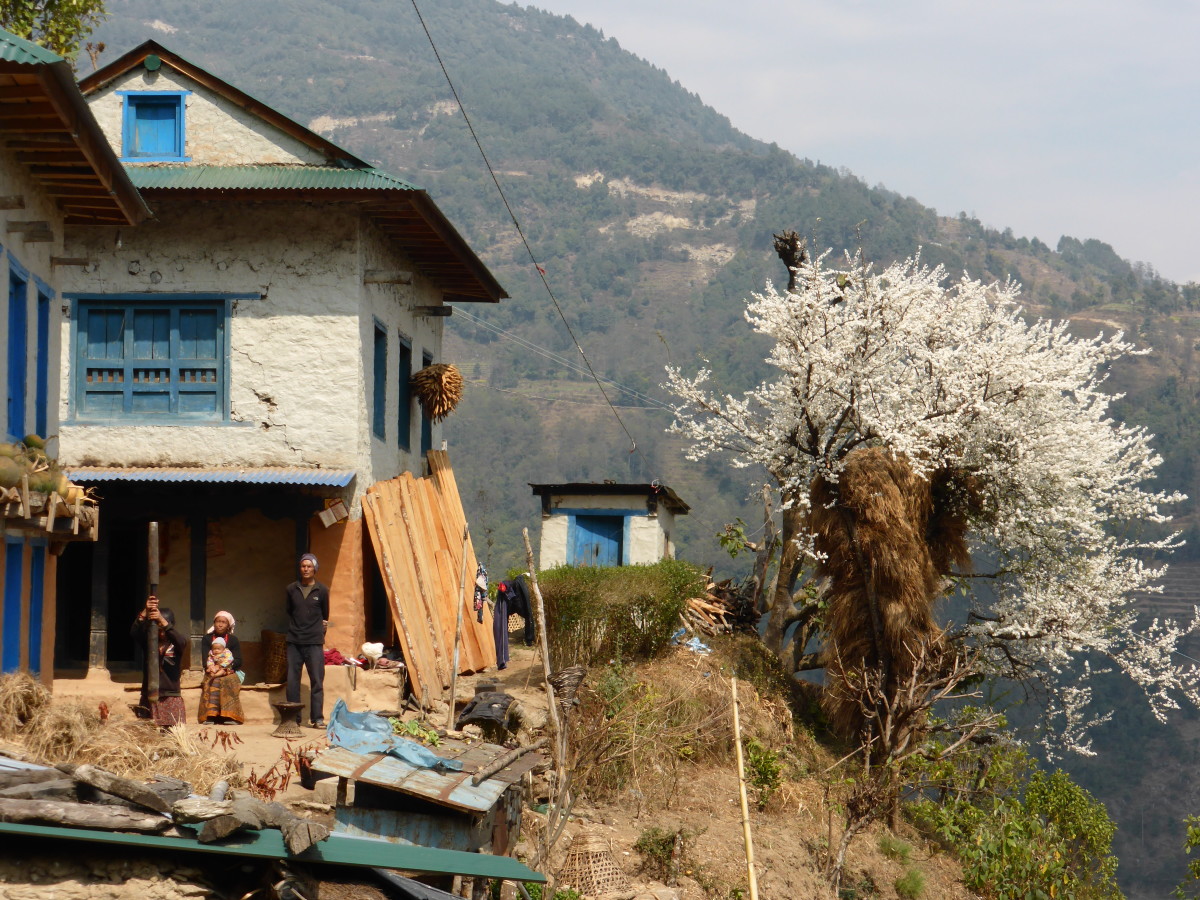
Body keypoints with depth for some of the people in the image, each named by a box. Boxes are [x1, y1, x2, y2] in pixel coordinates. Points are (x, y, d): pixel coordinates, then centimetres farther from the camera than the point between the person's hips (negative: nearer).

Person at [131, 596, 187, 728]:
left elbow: (181, 641, -19)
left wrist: (162, 621, -33)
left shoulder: (175, 643, 5)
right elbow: (134, 633, -10)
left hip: (171, 697, -1)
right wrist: (145, 613, -27)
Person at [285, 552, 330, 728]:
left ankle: (317, 718, -3)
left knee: (317, 681, -5)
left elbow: (325, 615, 13)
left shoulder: (322, 591, 3)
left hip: (314, 643, -2)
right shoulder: (291, 589, 8)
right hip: (294, 641, 2)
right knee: (292, 681, 1)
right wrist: (293, 629, 11)